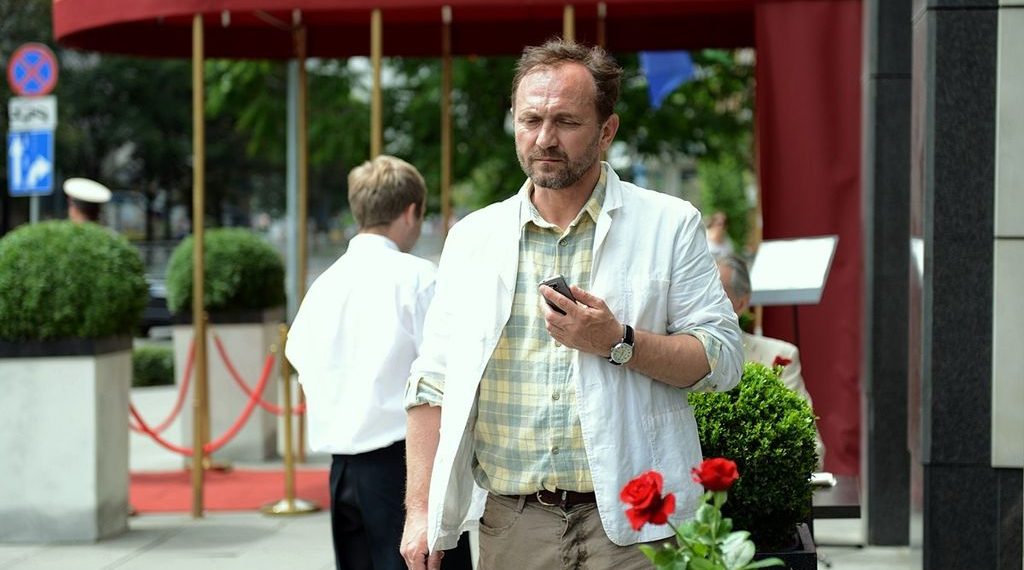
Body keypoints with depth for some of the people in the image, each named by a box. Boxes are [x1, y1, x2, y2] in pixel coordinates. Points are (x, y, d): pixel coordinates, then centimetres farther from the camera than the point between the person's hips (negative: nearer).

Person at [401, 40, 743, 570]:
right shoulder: (473, 237, 9)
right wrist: (420, 509, 2)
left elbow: (722, 359, -3)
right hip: (511, 523, 3)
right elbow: (434, 382, 9)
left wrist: (618, 342, -17)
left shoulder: (669, 225, 2)